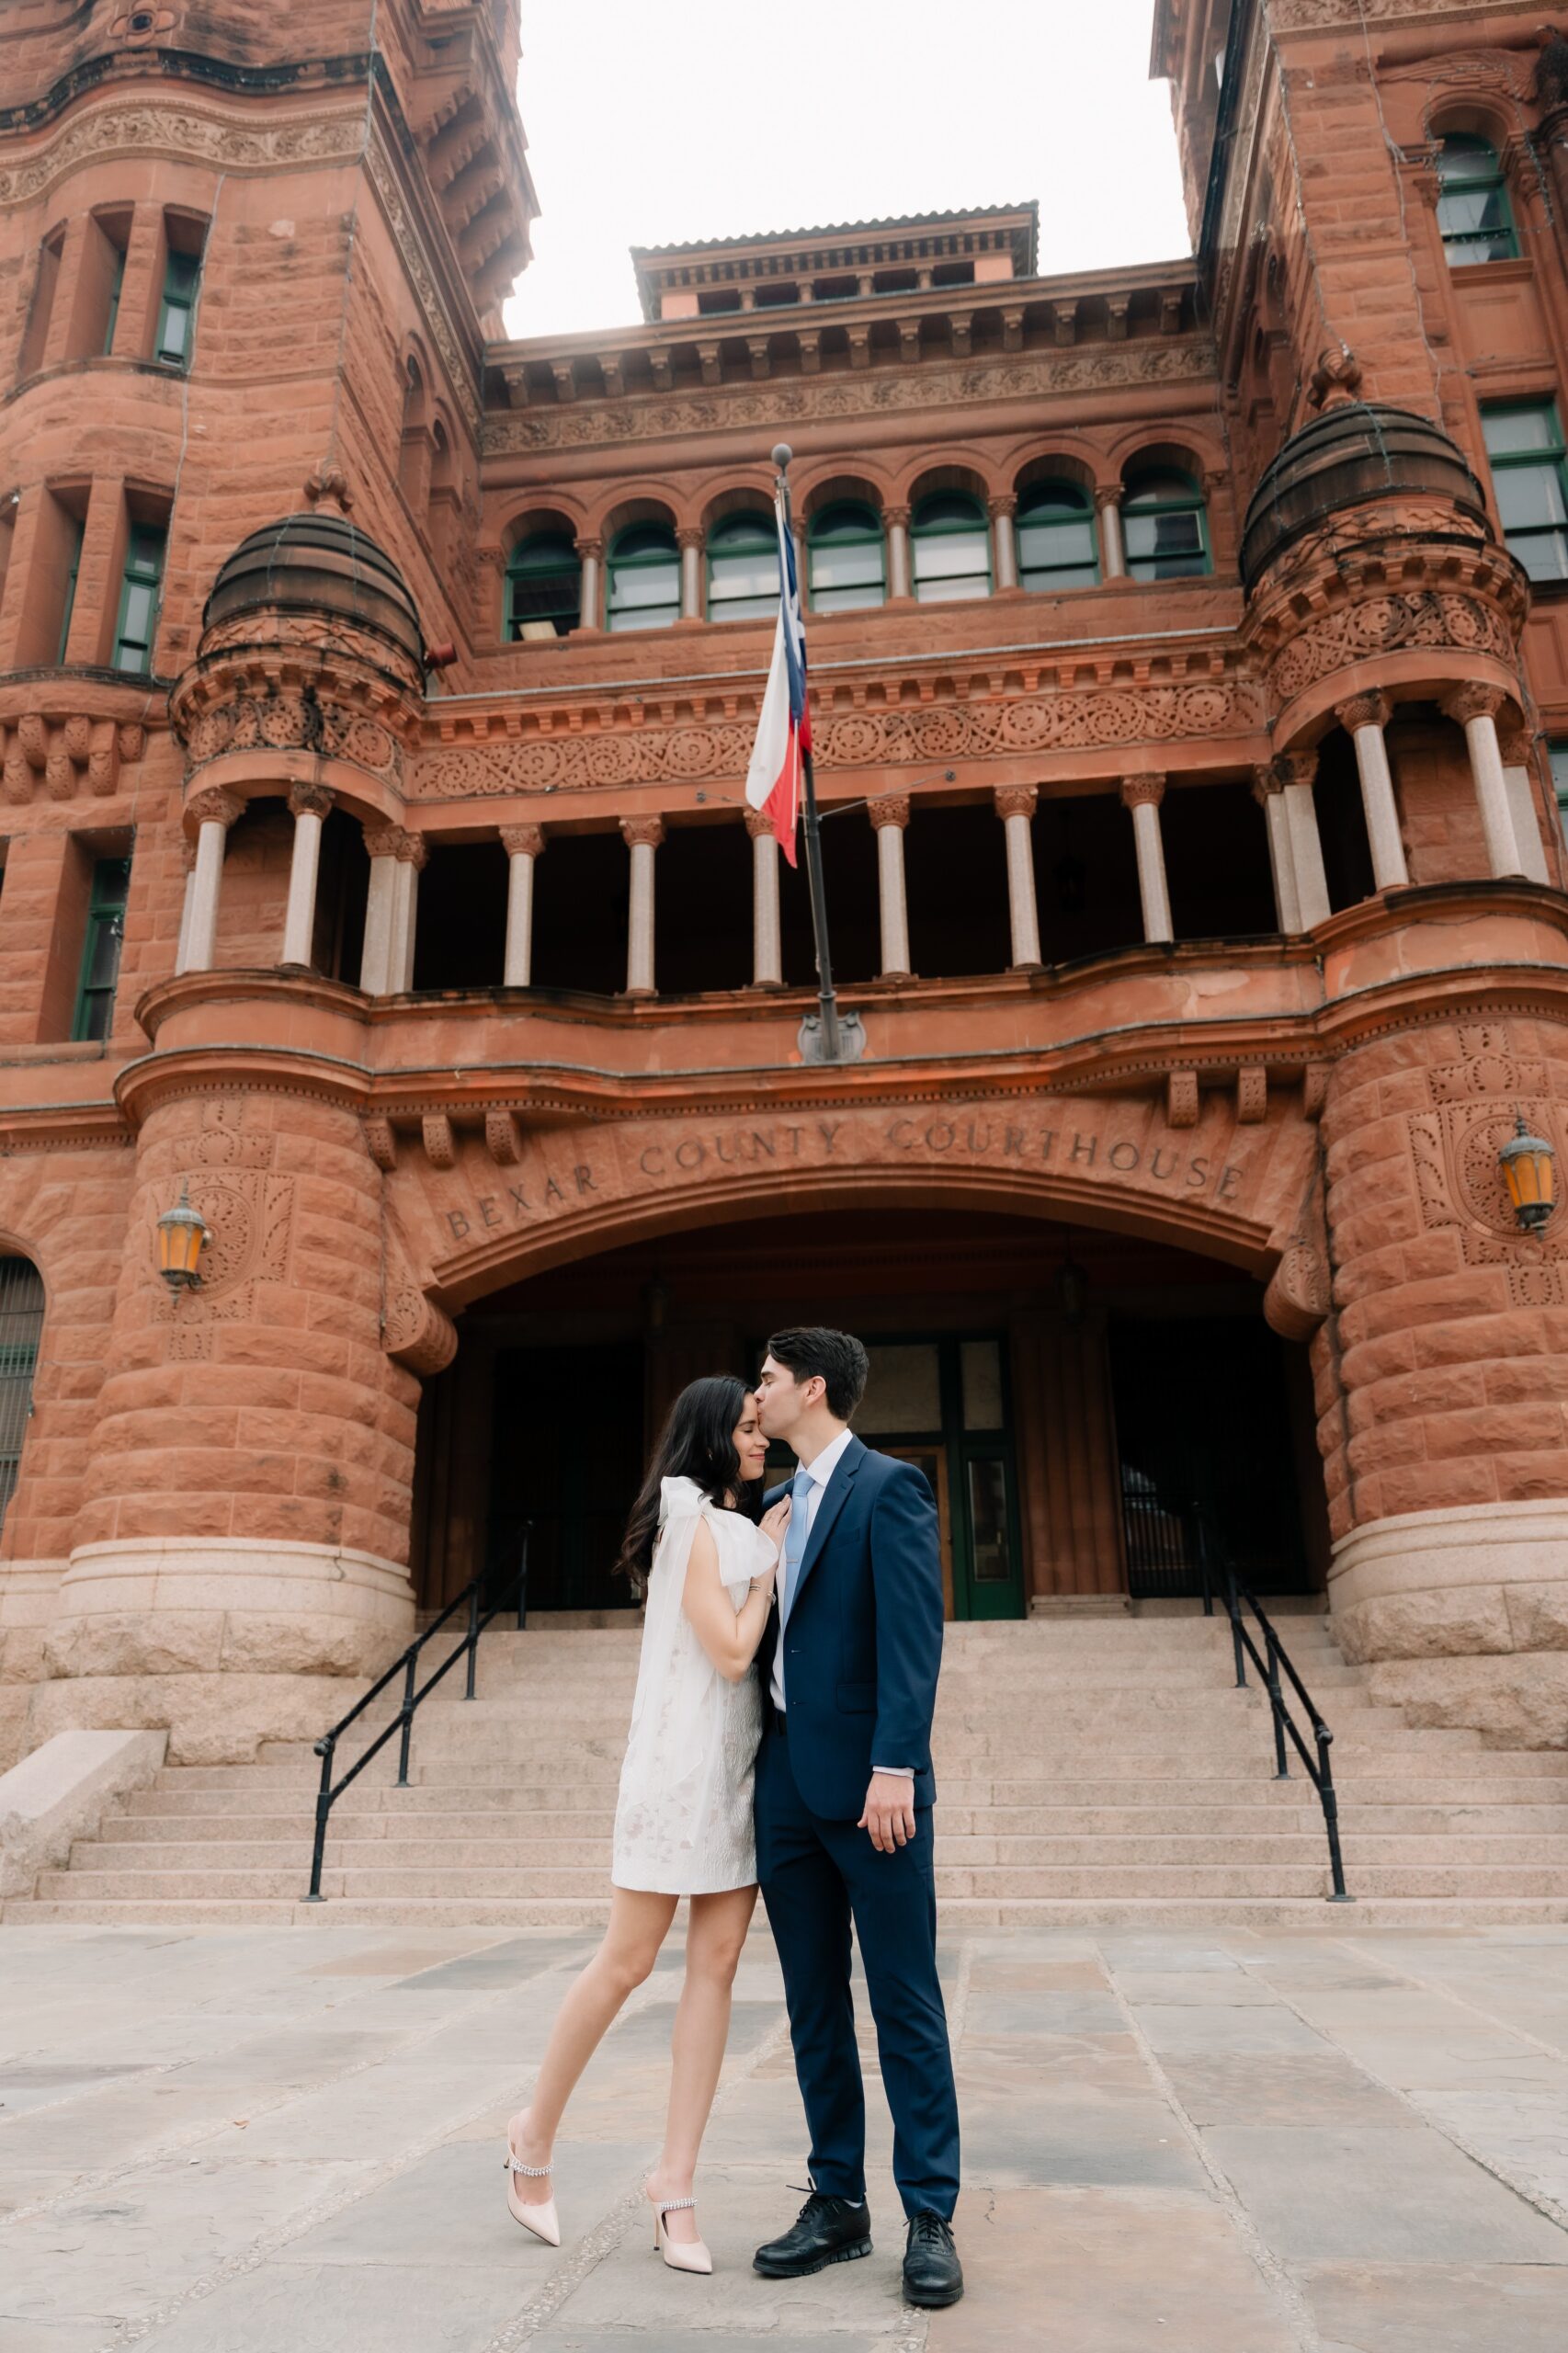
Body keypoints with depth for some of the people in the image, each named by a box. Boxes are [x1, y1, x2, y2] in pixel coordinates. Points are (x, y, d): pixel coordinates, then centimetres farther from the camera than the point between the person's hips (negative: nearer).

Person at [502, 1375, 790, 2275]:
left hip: (743, 1762, 8)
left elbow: (752, 1651, 13)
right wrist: (772, 1560, -5)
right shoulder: (692, 1522, -9)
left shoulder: (745, 1526, 15)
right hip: (683, 1757, -7)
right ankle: (536, 2134, 23)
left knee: (717, 1964, 4)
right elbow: (730, 1652, -14)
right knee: (627, 1962, 1)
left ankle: (676, 2182, 11)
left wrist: (775, 1548, 5)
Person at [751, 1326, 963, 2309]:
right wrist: (759, 1771, 13)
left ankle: (932, 2219, 14)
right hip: (786, 1786, 7)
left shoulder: (889, 1487, -8)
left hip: (867, 1784, -7)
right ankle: (838, 2205, 24)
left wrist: (894, 1767, -24)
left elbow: (913, 1633, -17)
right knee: (815, 2007, 13)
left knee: (906, 2005, 3)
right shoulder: (780, 1503, 16)